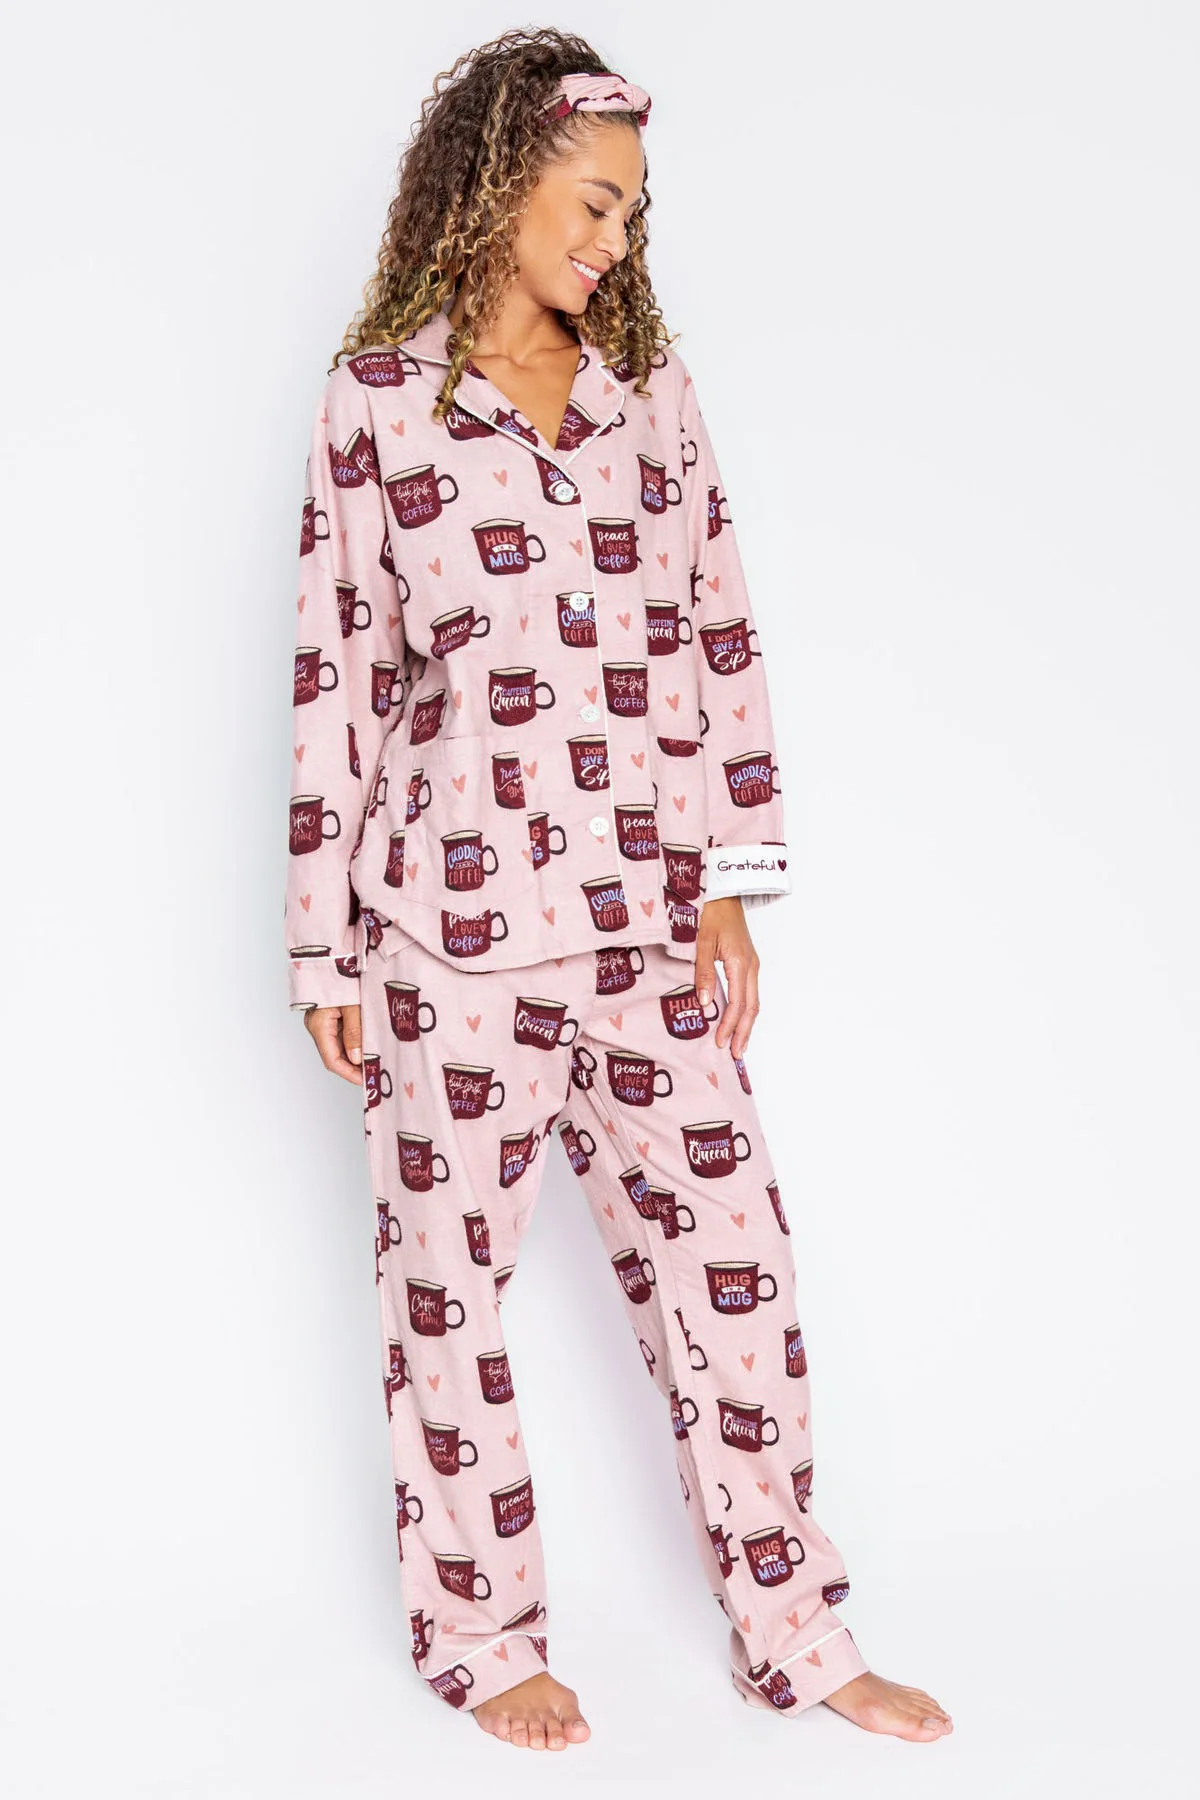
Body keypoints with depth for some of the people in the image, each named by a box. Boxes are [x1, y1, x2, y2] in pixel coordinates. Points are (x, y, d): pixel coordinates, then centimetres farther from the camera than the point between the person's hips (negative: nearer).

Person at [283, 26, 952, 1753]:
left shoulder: (651, 388, 10)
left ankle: (793, 1632, 21)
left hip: (646, 914, 4)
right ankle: (483, 1631, 26)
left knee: (728, 1256, 7)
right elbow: (338, 672, -1)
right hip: (456, 922, -3)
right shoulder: (380, 396, 0)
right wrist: (324, 945, -2)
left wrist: (731, 889, 4)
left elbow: (717, 637, 10)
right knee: (452, 1277, 8)